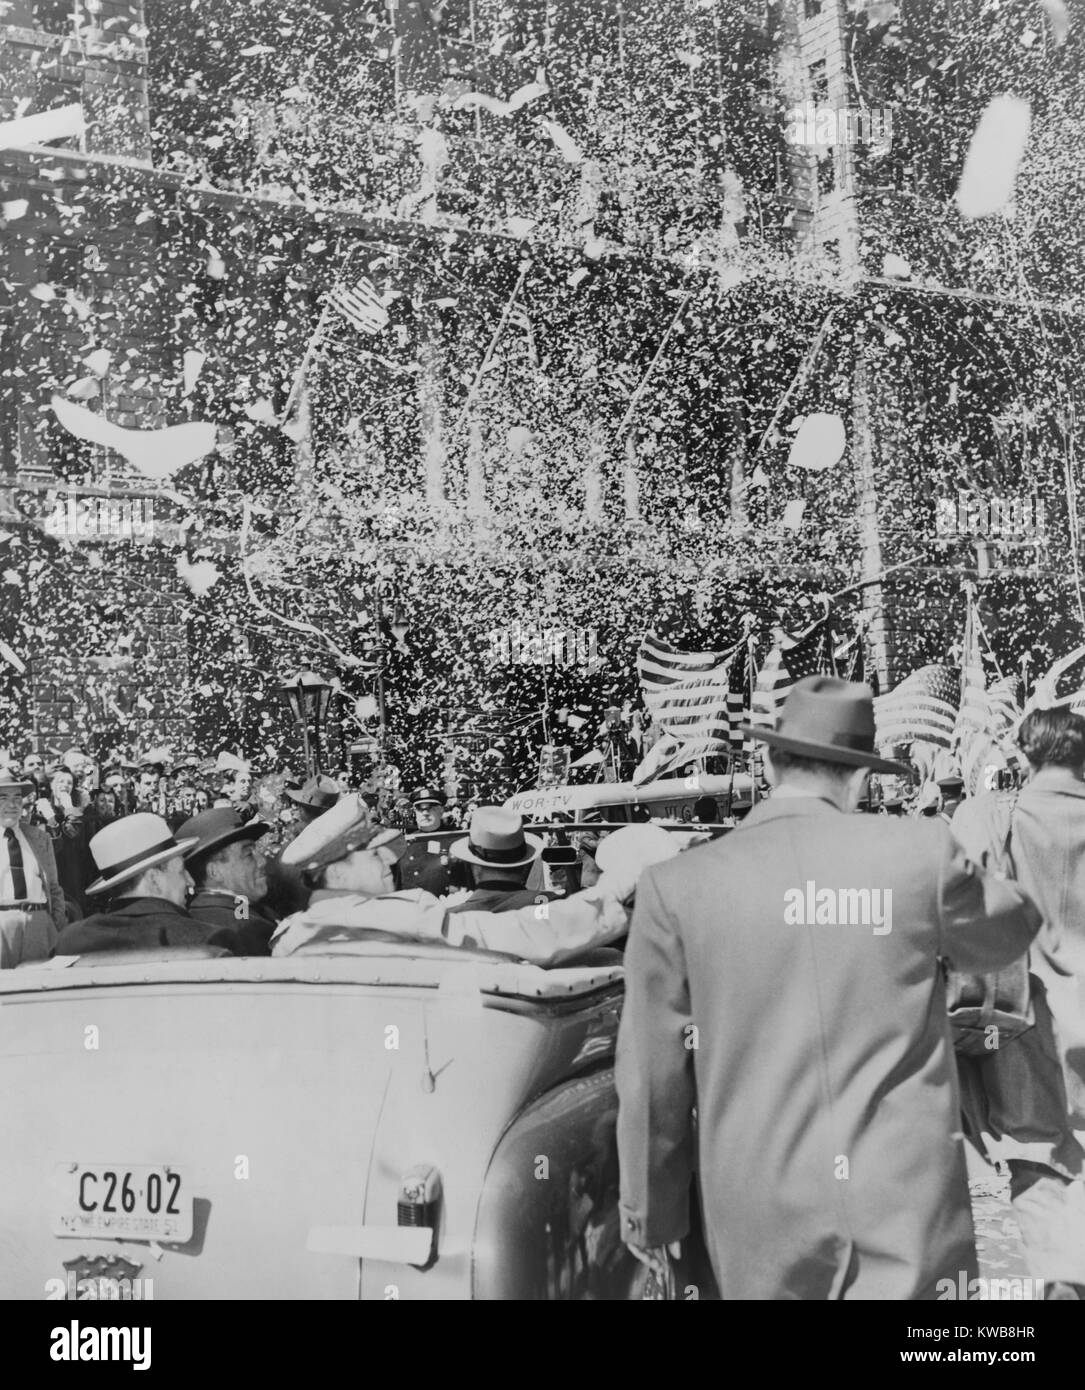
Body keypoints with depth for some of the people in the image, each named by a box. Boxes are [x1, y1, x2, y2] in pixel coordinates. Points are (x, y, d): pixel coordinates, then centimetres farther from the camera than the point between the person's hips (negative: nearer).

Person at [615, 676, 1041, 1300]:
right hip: (907, 1199, -1)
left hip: (764, 1208, 1)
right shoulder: (922, 852, -6)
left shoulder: (677, 887, -7)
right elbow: (1007, 932, 14)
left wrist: (650, 1209, 12)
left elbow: (653, 1076, -2)